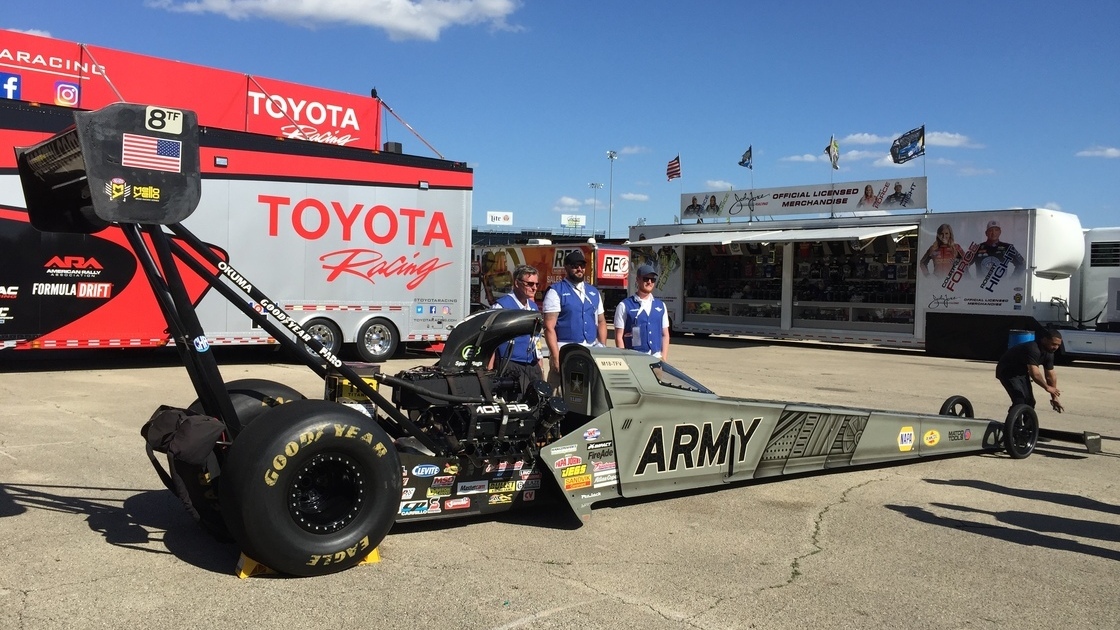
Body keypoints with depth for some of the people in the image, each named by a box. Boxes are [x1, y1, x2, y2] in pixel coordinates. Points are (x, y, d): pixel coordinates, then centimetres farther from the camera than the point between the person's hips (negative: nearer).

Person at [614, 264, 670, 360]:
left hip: (656, 357, 4)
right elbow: (619, 337, -1)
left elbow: (665, 335, 15)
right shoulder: (624, 306, 1)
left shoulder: (661, 306, 14)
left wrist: (663, 359, 5)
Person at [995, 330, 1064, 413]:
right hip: (1007, 372, -9)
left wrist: (1054, 397, 4)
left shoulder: (1048, 354, -5)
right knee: (1020, 402, -21)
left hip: (1022, 371, 9)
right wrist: (1047, 387, -30)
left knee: (1030, 401, 8)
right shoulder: (1032, 349, -34)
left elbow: (1050, 375, 3)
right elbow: (1034, 374, -41)